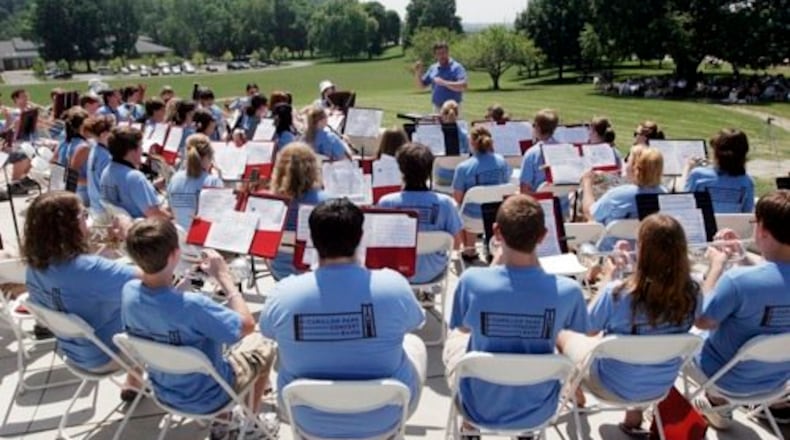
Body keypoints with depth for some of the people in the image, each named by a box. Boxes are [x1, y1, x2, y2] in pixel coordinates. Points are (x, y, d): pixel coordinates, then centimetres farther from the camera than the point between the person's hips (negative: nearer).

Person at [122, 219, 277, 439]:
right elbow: (247, 326, -25)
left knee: (216, 334, 32)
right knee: (264, 346, 18)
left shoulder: (129, 291, -18)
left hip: (164, 392, 6)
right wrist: (224, 275, -22)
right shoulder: (191, 305, -39)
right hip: (206, 398, -6)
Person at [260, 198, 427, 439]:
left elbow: (267, 331, 4)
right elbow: (416, 322, 0)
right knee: (414, 344, 28)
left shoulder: (284, 293, -20)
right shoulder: (393, 285, -23)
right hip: (384, 418, -1)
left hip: (308, 420, 1)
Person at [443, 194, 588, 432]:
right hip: (538, 410, 1)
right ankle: (527, 431, 45)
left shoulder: (472, 280, -24)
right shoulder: (568, 291, -22)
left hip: (481, 409, -1)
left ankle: (469, 426, 44)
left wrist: (495, 263, -2)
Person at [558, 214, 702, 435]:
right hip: (661, 386, 4)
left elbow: (589, 330, -12)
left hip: (613, 386, -4)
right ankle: (634, 419, 43)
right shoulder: (693, 293, -20)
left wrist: (608, 279, -6)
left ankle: (577, 396, 50)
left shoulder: (617, 292, -32)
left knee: (563, 335, 23)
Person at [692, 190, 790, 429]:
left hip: (731, 379, -5)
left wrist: (717, 265, -14)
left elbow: (702, 321, -19)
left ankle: (720, 406, 36)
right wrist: (742, 257, 2)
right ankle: (719, 400, 40)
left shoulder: (738, 280, -36)